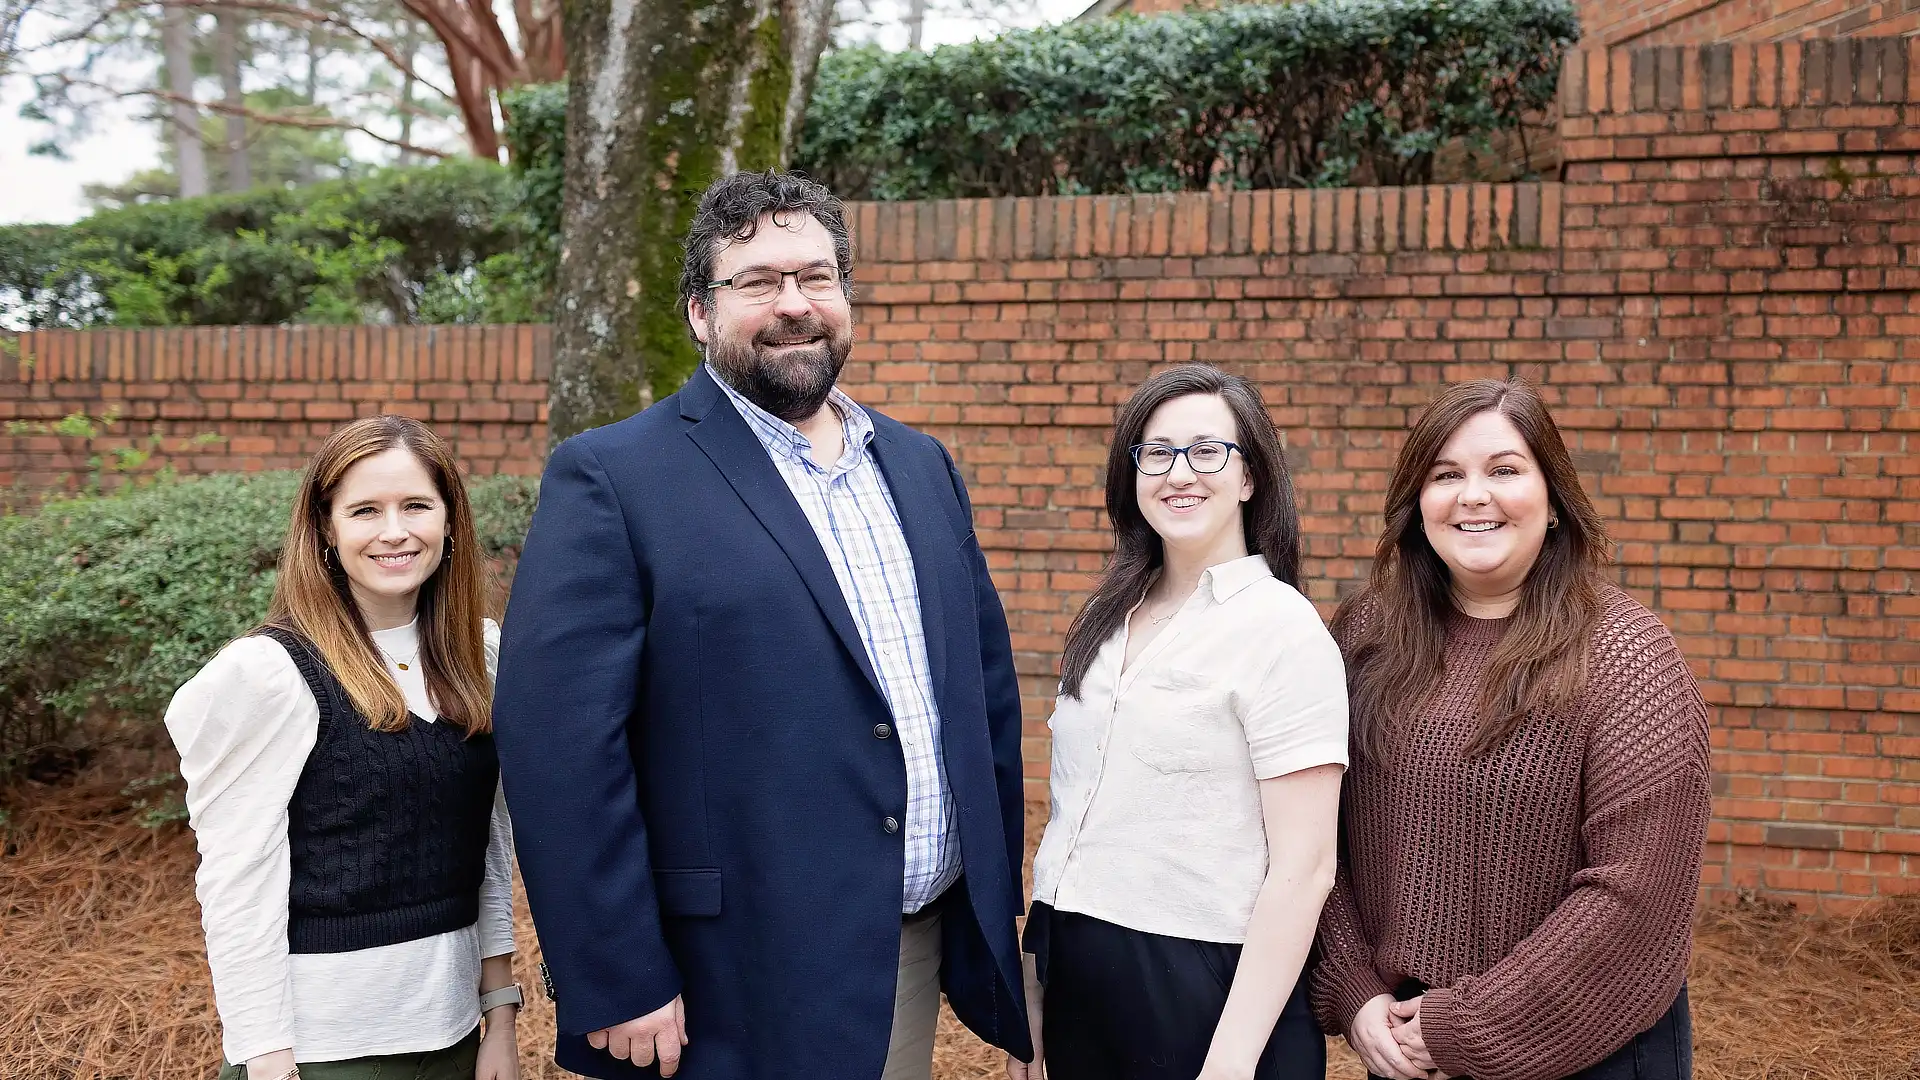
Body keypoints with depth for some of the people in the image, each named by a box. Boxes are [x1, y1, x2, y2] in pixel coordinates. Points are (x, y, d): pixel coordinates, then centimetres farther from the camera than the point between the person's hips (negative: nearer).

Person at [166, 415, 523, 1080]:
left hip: (452, 1025, 5)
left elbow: (492, 846, 7)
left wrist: (501, 1017, 5)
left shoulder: (478, 654, 2)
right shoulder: (268, 671, -14)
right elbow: (237, 887, -13)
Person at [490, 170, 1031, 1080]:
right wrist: (621, 987, -16)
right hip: (740, 988, -5)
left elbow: (987, 684, 13)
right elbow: (561, 746, -15)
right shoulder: (612, 479, -10)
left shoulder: (920, 465, 9)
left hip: (926, 947, 6)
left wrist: (997, 897, 11)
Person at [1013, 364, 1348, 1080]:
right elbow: (1074, 815, 11)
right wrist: (1033, 992, 10)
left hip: (1202, 988, -6)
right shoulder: (1110, 619, 7)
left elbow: (1303, 871, -15)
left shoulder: (1283, 629, -12)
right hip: (1074, 979, 6)